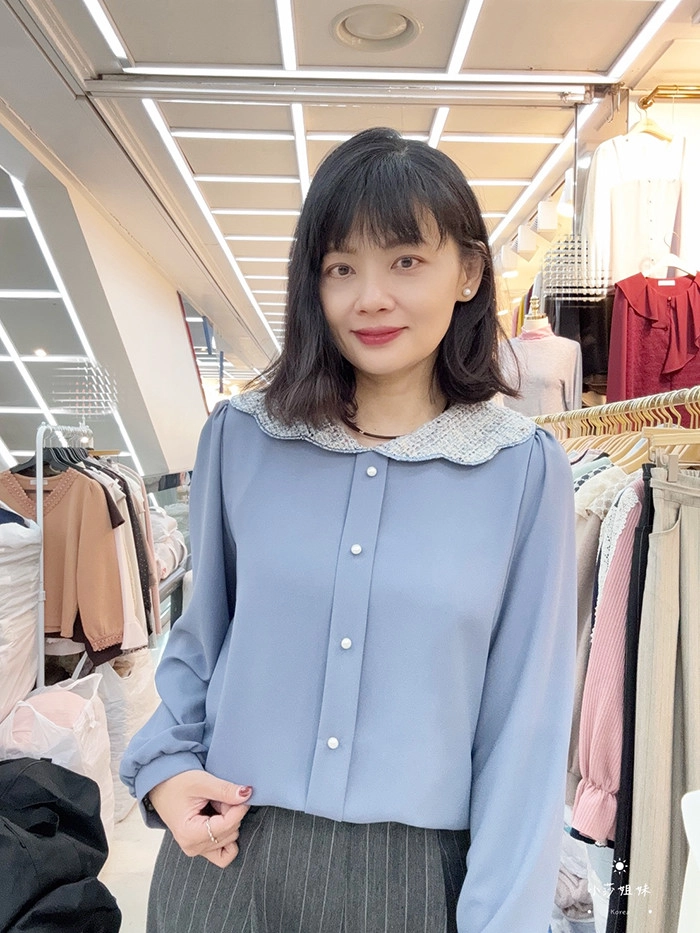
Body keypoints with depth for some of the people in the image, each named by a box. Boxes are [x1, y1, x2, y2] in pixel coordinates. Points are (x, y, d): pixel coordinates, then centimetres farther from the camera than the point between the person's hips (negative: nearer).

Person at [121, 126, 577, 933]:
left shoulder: (526, 471, -10)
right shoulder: (238, 438, -4)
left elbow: (524, 721, -7)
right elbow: (199, 638, 7)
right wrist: (165, 766, -6)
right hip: (224, 855, 2)